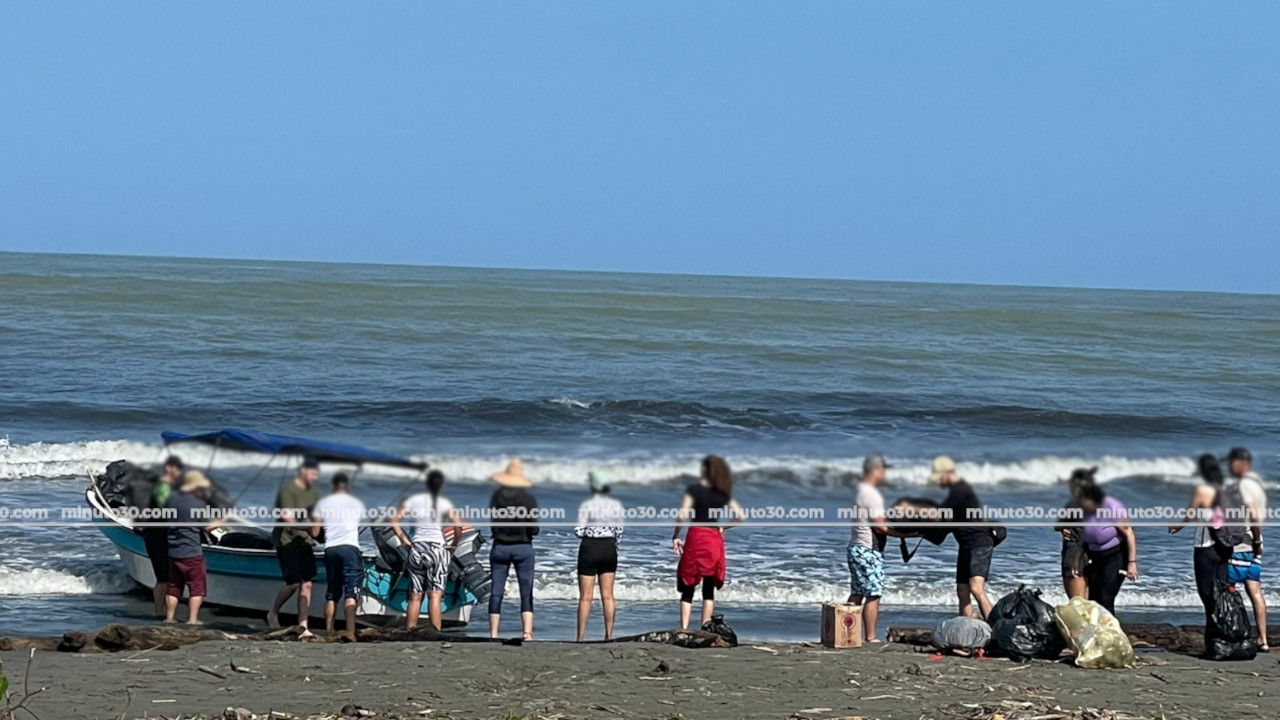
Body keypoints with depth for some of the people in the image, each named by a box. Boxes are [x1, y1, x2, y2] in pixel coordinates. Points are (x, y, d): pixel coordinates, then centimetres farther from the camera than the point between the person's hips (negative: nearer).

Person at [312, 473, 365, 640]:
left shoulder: (323, 503, 12)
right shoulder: (357, 504, 14)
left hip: (330, 549, 2)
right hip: (350, 547, -2)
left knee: (331, 593, 14)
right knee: (351, 593, -10)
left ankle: (329, 631, 13)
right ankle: (350, 631, -25)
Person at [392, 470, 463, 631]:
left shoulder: (413, 500, 7)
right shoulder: (443, 503, -3)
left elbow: (394, 521, 2)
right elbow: (458, 525, -16)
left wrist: (405, 541, 4)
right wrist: (454, 545, -3)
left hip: (416, 549, 3)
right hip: (437, 548, -3)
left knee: (415, 596, 8)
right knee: (435, 596, -8)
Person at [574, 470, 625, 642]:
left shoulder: (586, 505, -11)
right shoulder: (616, 505, 2)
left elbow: (579, 531, -12)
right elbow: (619, 530, 4)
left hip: (590, 547, -4)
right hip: (610, 548, 4)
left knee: (585, 597, 0)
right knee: (607, 595, 9)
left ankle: (580, 637, -1)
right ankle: (609, 634, 7)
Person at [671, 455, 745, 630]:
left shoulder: (694, 489, -6)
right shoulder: (723, 493, 7)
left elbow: (682, 516, -14)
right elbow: (739, 516, 6)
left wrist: (675, 536, -4)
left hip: (695, 537, -3)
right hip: (715, 539, 3)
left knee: (688, 589, 0)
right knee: (709, 589, 10)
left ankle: (684, 629, -7)